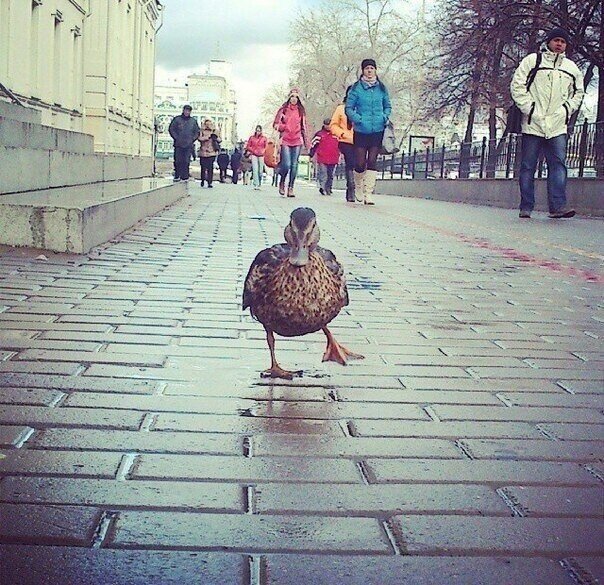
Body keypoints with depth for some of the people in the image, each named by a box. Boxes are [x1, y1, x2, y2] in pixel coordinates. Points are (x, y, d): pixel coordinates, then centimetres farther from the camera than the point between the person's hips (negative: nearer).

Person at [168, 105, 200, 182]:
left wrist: (193, 139, 3)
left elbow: (197, 132, 16)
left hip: (188, 145, 1)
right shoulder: (177, 119, 4)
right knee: (178, 161, -2)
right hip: (178, 144, -1)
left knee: (186, 161, -2)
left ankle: (185, 177, 1)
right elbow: (171, 129, 3)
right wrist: (176, 138, -6)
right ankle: (177, 176, 4)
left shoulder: (193, 121, 11)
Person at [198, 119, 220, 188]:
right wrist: (209, 136, -18)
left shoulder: (213, 132, 12)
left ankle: (209, 183, -7)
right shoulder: (202, 132, 6)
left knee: (210, 168, -7)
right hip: (203, 153, -1)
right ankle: (203, 180, 24)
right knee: (203, 168, 3)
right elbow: (200, 139, -11)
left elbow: (219, 141, 13)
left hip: (211, 153, 1)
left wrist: (216, 137, -9)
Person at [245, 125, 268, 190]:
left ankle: (259, 184, 17)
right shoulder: (252, 137, 4)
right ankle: (256, 185, -16)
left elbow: (266, 147, 14)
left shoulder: (264, 138, 6)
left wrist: (263, 151, -4)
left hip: (261, 155, 1)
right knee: (255, 170, -13)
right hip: (254, 155, -1)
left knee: (260, 171, 2)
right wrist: (253, 151, -6)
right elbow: (248, 146, 7)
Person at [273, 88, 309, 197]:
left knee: (294, 165, -4)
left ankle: (290, 188, 1)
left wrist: (306, 141, 15)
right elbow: (276, 124, 5)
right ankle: (282, 182, 14)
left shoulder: (301, 111, 13)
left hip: (297, 141, 2)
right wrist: (285, 127, -15)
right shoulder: (283, 109, 7)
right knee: (286, 164, -13)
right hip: (285, 140, -2)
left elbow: (304, 127, 17)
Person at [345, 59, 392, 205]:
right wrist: (358, 119, -12)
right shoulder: (356, 88, 0)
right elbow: (348, 108, 1)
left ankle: (368, 193, -2)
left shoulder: (381, 88, 9)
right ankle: (358, 186, 27)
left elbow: (388, 106, 19)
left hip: (377, 131, 2)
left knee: (372, 161, -4)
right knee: (360, 163, -2)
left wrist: (385, 117, 1)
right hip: (361, 131, -2)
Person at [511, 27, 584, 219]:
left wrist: (568, 108, 8)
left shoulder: (572, 68, 15)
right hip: (533, 124, -3)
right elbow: (517, 85, -1)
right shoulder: (532, 60, 4)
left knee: (559, 164, -8)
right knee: (528, 166, 0)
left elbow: (578, 92, 25)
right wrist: (528, 108, -9)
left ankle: (557, 206, -13)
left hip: (558, 126, 3)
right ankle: (526, 208, 5)